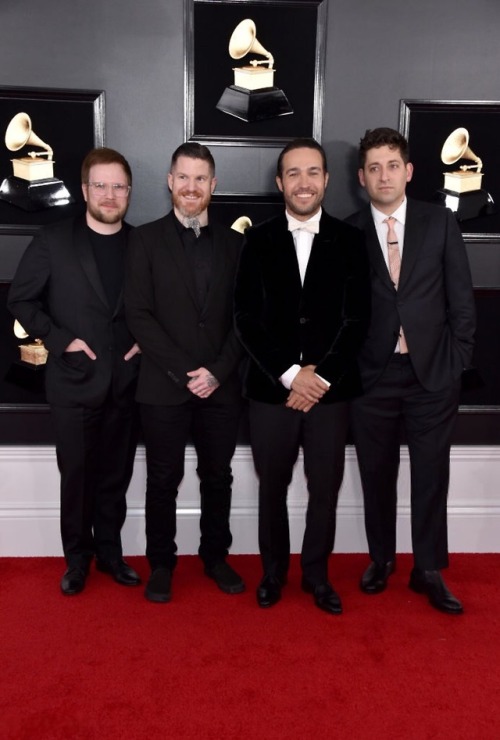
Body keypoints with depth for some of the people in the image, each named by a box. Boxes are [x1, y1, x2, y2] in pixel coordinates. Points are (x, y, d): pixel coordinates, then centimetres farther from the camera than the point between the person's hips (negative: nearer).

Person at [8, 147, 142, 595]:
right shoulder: (53, 241, -2)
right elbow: (21, 300, -1)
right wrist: (61, 339, -11)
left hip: (126, 382, 2)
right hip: (74, 381, -2)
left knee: (115, 475, 12)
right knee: (76, 474, 7)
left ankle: (110, 553, 29)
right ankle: (77, 558, 25)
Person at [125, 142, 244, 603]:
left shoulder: (233, 242, 8)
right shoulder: (146, 239, 1)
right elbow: (139, 314, -6)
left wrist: (217, 371, -8)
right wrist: (183, 372, -13)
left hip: (222, 386, 2)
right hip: (164, 386, -2)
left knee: (218, 477, 13)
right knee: (163, 480, 8)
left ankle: (216, 556, 29)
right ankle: (161, 564, 24)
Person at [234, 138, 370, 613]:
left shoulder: (349, 240, 3)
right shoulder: (258, 240, 3)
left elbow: (357, 319, -1)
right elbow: (246, 318, -3)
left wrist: (321, 375, -11)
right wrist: (290, 374, -12)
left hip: (331, 391, 0)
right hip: (271, 389, 0)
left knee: (325, 490, 10)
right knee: (272, 488, 14)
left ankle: (316, 573, 30)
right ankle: (273, 570, 34)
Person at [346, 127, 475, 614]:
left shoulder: (440, 223, 2)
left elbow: (461, 298, 3)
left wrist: (458, 362, -2)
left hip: (432, 373, 0)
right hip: (372, 375, 0)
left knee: (431, 476, 7)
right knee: (377, 476, 12)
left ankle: (429, 570, 23)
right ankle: (381, 560, 31)